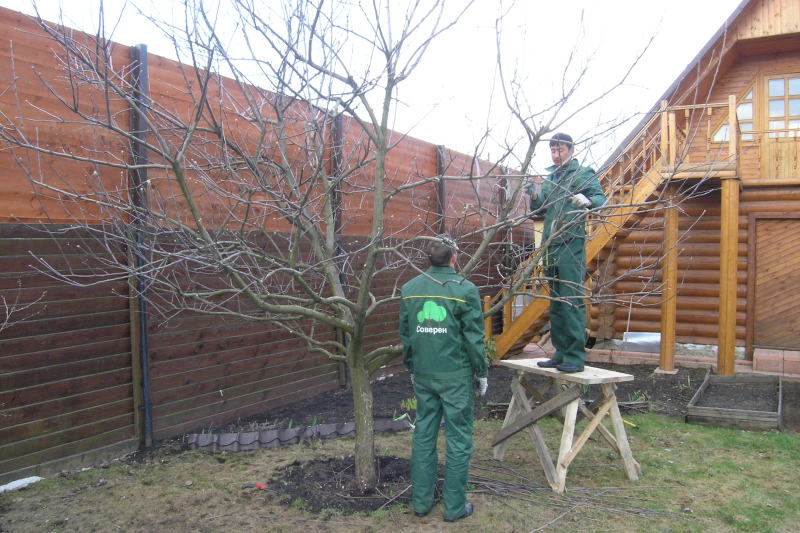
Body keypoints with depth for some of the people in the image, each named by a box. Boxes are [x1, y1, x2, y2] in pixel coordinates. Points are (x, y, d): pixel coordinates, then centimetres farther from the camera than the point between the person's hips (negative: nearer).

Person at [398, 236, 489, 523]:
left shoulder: (409, 289, 5)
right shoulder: (465, 290, -10)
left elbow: (405, 334, 11)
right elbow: (474, 337, -8)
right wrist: (482, 372, 3)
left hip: (423, 375, 5)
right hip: (456, 376, -5)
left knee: (423, 436, 13)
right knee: (458, 440, 6)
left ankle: (421, 502, 22)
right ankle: (454, 507, 14)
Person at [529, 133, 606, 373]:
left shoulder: (584, 174, 2)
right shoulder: (549, 179, 20)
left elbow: (601, 198, -10)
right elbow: (538, 210, 16)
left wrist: (588, 201, -32)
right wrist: (535, 197, -5)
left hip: (571, 246, -7)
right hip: (551, 246, 7)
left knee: (572, 301, -10)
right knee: (556, 303, 10)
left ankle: (576, 356, -5)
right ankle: (561, 353, 18)